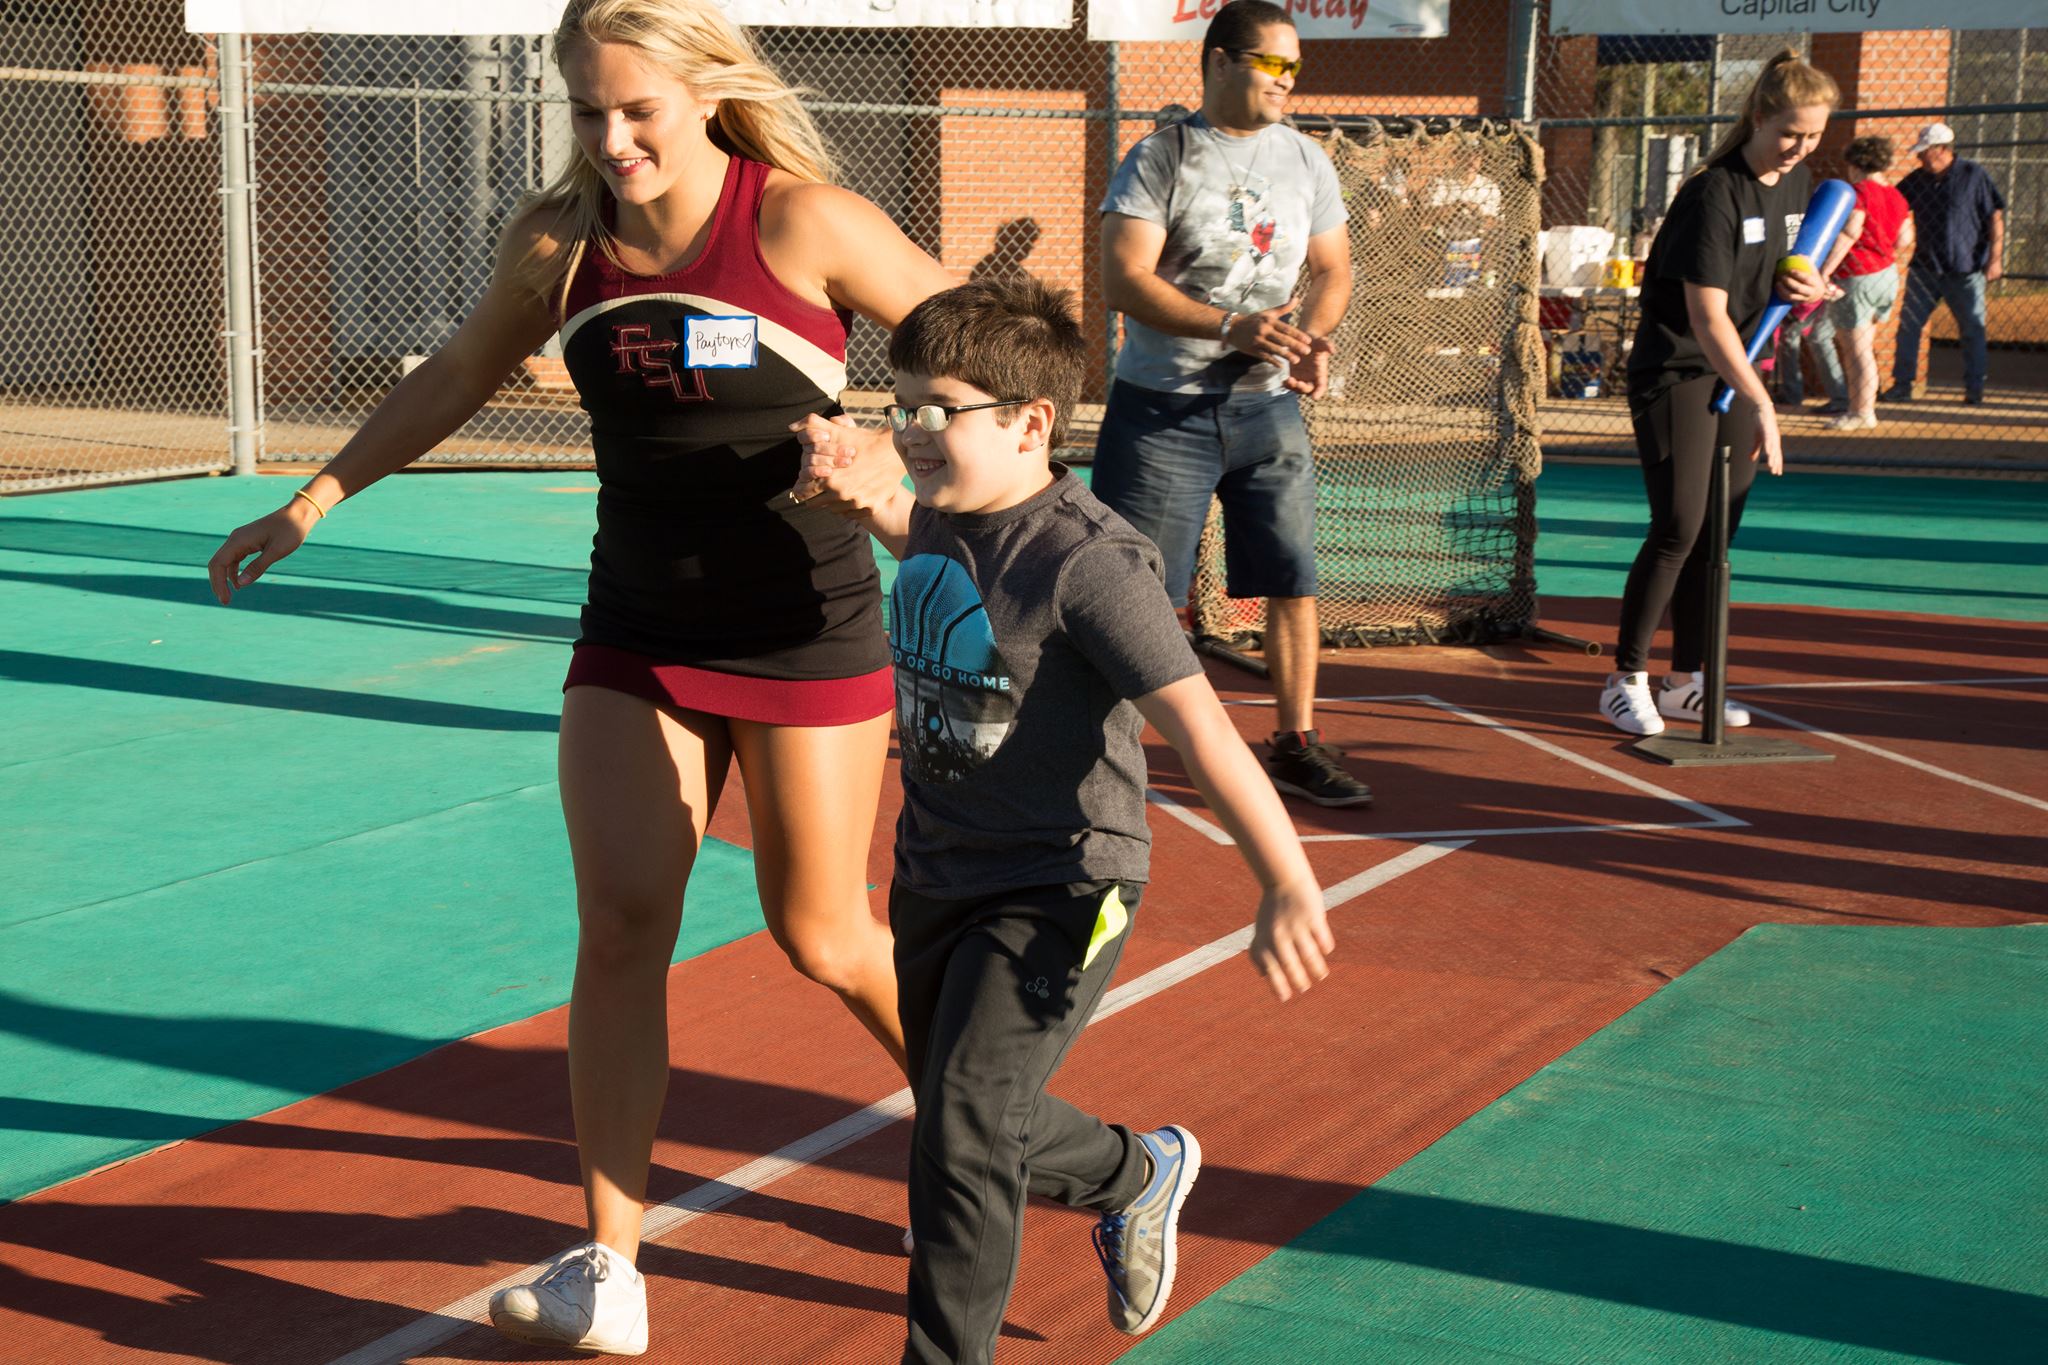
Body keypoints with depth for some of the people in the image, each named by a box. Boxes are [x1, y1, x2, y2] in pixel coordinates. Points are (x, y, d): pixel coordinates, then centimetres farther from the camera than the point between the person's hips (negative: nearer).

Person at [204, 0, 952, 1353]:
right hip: (637, 635, 4)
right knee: (620, 924, -5)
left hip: (806, 638, -4)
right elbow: (459, 378, 16)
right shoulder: (559, 242, -1)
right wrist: (313, 502, 17)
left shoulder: (804, 224, -14)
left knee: (823, 935, 7)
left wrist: (892, 455, -22)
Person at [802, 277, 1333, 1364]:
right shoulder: (939, 525, 1)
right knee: (967, 1128, 20)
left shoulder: (1088, 561, -23)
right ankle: (1137, 1174, 47)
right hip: (936, 879, 9)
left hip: (1055, 894, -8)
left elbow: (1197, 724, -29)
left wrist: (1288, 887, -34)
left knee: (963, 1128, -16)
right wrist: (854, 488, 19)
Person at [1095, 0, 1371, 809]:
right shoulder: (1159, 159, -7)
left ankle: (1295, 745, 17)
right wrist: (1231, 328, -26)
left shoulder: (1305, 162, 8)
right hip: (1162, 409, -4)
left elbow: (1334, 269, 15)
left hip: (1267, 408, 4)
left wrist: (1313, 338, -6)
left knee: (1294, 582, 4)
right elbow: (1124, 280, -17)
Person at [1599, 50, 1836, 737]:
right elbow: (1708, 318, -27)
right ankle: (1626, 679, 0)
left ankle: (1685, 681, 18)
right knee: (1678, 528, -11)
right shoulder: (1714, 194, -21)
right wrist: (1761, 404, -33)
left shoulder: (1799, 182, 4)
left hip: (1739, 370, 8)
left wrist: (1807, 286, -4)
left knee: (1719, 530, 9)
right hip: (1675, 371, -8)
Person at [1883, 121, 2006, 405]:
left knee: (1973, 330, 3)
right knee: (1908, 326, 0)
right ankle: (1902, 385, 7)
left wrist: (1995, 259, -11)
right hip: (1924, 267, 4)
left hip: (1966, 271, -4)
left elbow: (1995, 217, -6)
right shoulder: (1917, 180, 6)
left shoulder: (1974, 176, -6)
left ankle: (1975, 389, 12)